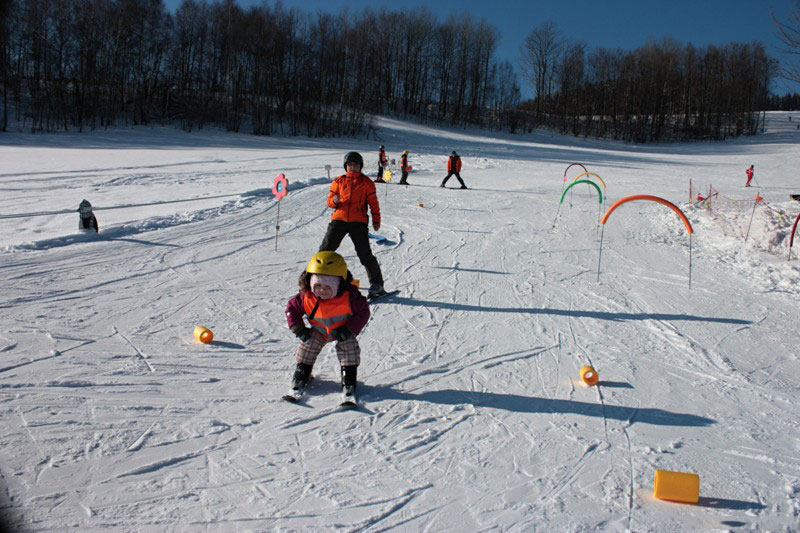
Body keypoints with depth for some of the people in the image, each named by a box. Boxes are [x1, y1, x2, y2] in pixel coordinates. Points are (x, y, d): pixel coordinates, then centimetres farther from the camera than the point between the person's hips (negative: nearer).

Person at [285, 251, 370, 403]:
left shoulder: (349, 296, -32)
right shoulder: (306, 297, -26)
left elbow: (363, 311, -21)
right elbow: (291, 309, -10)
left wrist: (350, 329, -28)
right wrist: (298, 329, -17)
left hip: (344, 330, -2)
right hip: (319, 330, 2)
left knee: (349, 347, -17)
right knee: (307, 346, -8)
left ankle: (349, 385, -5)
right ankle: (300, 378, 13)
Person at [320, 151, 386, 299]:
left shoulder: (366, 183, 8)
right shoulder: (339, 181, 11)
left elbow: (373, 203, 9)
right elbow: (330, 201, 12)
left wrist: (376, 220, 2)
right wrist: (334, 201, -12)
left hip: (358, 222, -2)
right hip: (339, 220, 2)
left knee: (365, 254, -6)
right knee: (325, 250, 0)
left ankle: (376, 284, 2)